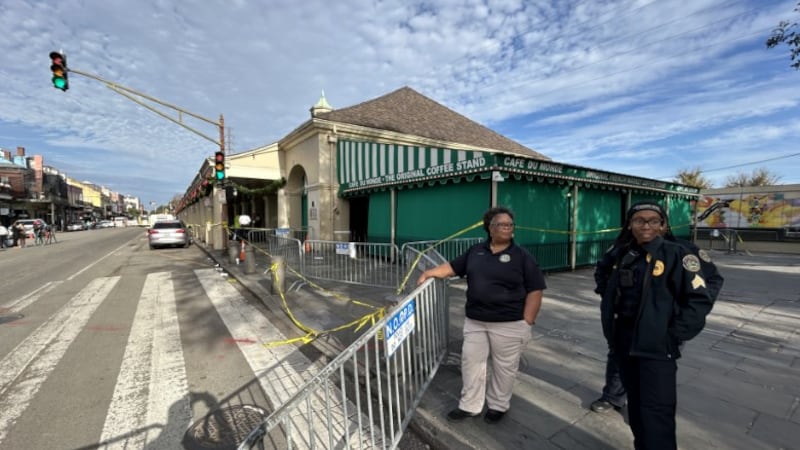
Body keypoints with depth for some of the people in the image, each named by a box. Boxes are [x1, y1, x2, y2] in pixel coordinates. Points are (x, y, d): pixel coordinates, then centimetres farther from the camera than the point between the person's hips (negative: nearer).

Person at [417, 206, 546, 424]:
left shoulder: (522, 256, -6)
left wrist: (526, 323, -11)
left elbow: (535, 290, -7)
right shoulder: (476, 251, 6)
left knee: (504, 366, 11)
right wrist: (429, 272, 0)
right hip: (474, 322, 4)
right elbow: (453, 266, 12)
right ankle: (469, 405, 29)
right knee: (471, 361, 11)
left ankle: (498, 406, 33)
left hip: (509, 324, -3)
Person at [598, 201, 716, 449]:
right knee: (636, 407, 18)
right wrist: (610, 331, 6)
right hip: (624, 345, 5)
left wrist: (674, 336, -12)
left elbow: (700, 300, -10)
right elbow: (609, 297, 13)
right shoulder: (623, 256, 6)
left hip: (657, 348, -5)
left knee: (656, 413, -4)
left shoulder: (675, 254, -8)